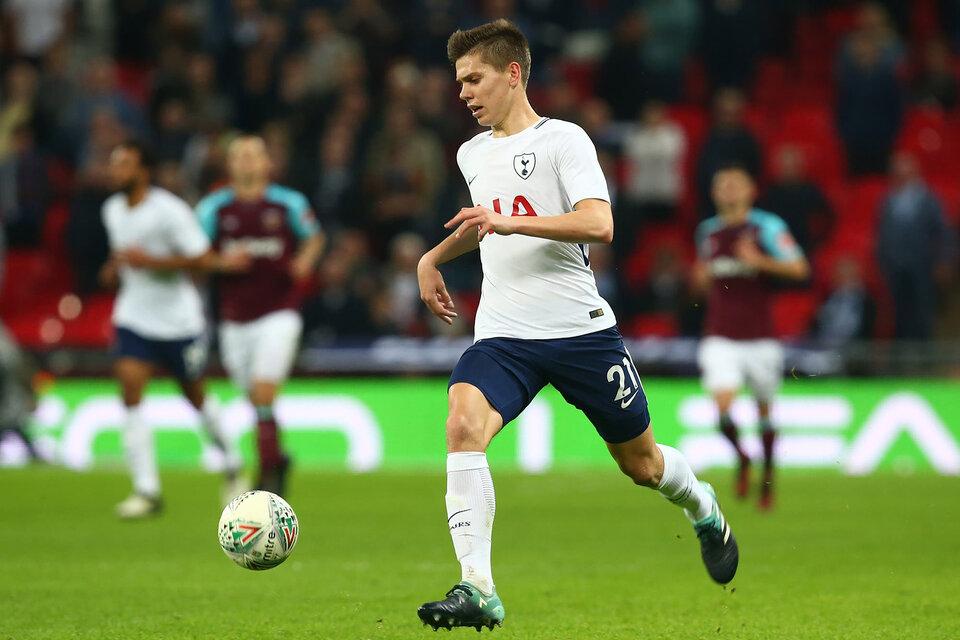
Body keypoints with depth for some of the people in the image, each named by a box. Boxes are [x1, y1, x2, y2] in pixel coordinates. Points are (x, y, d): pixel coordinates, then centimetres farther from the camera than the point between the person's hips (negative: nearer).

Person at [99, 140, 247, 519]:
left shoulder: (169, 210, -17)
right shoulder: (112, 210, 4)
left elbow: (202, 260, -18)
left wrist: (149, 261, -25)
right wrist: (115, 269, 1)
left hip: (179, 320, -4)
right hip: (134, 318, 5)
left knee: (196, 397, 11)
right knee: (130, 389, -15)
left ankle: (232, 464, 39)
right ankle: (146, 490, -15)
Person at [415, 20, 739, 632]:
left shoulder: (563, 139, -5)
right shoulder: (472, 155, 16)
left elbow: (598, 224, -20)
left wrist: (509, 222, -27)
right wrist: (435, 257, 28)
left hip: (580, 327, -4)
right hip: (504, 336, 4)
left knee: (641, 463, 9)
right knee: (463, 423, -27)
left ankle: (706, 512, 46)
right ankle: (477, 592, -32)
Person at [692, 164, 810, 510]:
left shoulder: (767, 227, -5)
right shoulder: (707, 231, 9)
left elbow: (799, 269, -11)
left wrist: (759, 261, -21)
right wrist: (702, 278, 3)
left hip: (759, 335, -2)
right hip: (720, 336, 2)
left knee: (764, 407, 10)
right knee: (723, 407, -17)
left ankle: (768, 475, 30)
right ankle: (741, 458, 10)